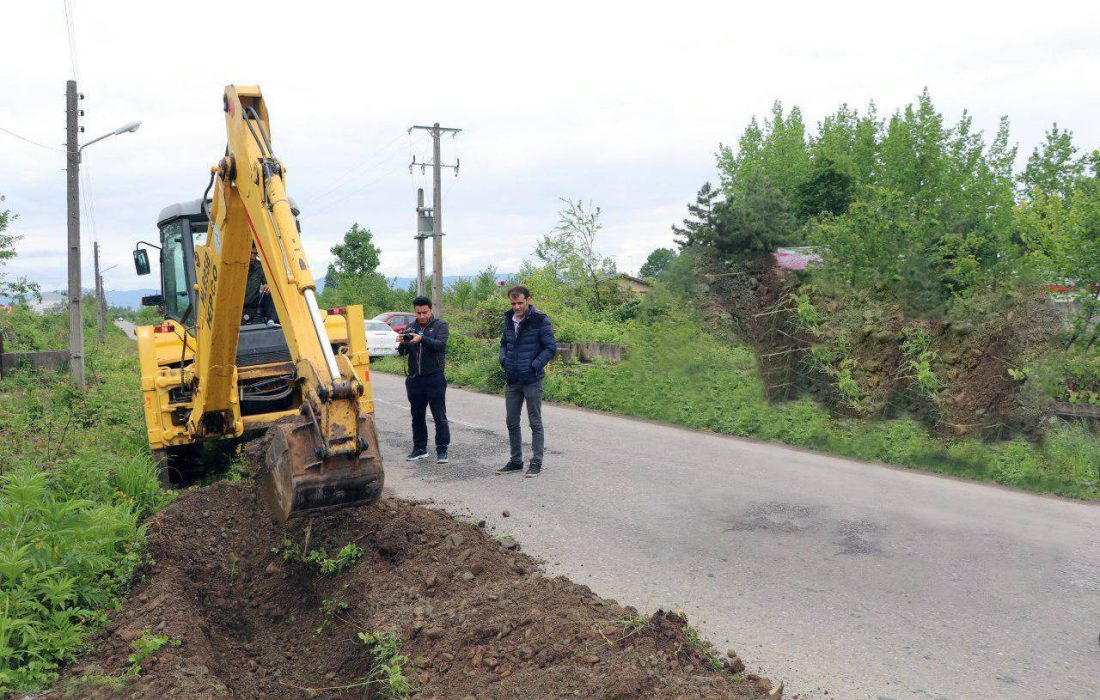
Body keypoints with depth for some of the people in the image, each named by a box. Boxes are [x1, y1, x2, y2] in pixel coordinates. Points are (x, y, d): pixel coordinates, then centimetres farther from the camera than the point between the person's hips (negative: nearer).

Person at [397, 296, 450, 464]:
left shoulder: (440, 325, 1)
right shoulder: (411, 328, 12)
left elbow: (440, 344, -17)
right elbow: (403, 352, 3)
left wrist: (421, 339, -33)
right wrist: (402, 343, -20)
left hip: (434, 378, -5)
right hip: (414, 379, 5)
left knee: (439, 416, -5)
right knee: (417, 416, 12)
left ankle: (442, 450, -2)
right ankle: (420, 449, 23)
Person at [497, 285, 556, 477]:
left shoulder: (540, 320, -10)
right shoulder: (509, 319, 8)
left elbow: (551, 348, -10)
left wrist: (534, 366, -17)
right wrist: (503, 359, 3)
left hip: (532, 381, -6)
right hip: (512, 381, 6)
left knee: (535, 423, 3)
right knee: (511, 422, 11)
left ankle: (536, 463, 10)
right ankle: (516, 461, 23)